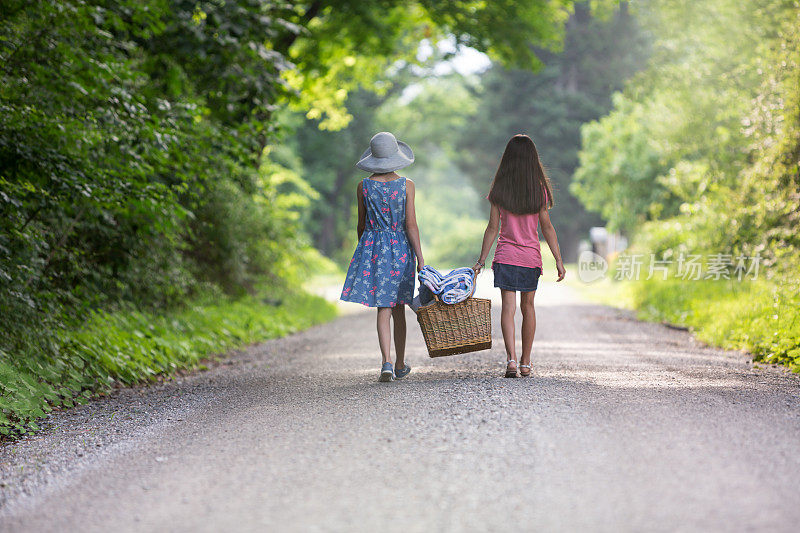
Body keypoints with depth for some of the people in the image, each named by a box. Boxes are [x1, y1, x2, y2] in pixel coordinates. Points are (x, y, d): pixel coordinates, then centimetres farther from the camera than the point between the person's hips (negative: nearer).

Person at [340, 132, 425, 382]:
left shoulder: (363, 187, -2)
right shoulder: (406, 185, -5)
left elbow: (361, 225, 5)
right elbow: (411, 224, -8)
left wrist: (364, 250, 20)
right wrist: (420, 258, -4)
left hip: (372, 247, 0)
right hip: (400, 248, 0)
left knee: (384, 308, -1)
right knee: (399, 309, 13)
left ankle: (387, 363, -17)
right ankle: (400, 365, 23)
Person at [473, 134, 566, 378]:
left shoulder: (499, 190, -4)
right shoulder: (539, 190, -4)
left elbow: (493, 228, -4)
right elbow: (547, 227, -3)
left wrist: (482, 260, 3)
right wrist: (558, 260, 1)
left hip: (505, 256, -1)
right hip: (531, 257, 1)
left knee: (508, 307, -5)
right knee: (528, 307, 13)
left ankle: (511, 358, -22)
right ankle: (525, 363, 19)